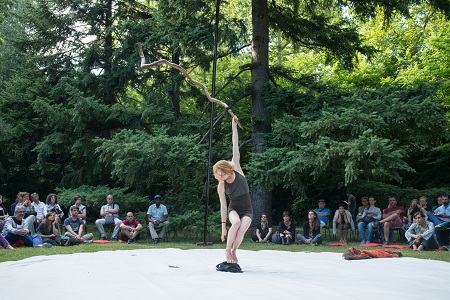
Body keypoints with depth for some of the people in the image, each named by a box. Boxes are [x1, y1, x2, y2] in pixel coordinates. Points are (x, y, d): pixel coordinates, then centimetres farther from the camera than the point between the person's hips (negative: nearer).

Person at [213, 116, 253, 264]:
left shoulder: (237, 169, -9)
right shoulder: (221, 186, -8)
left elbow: (235, 146, -10)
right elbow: (223, 206, -6)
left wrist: (234, 126, -9)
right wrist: (223, 225, -7)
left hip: (247, 210, 0)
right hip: (233, 209, 0)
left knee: (241, 230, -26)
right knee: (236, 223, -34)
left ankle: (234, 251, 1)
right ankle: (227, 250, -16)